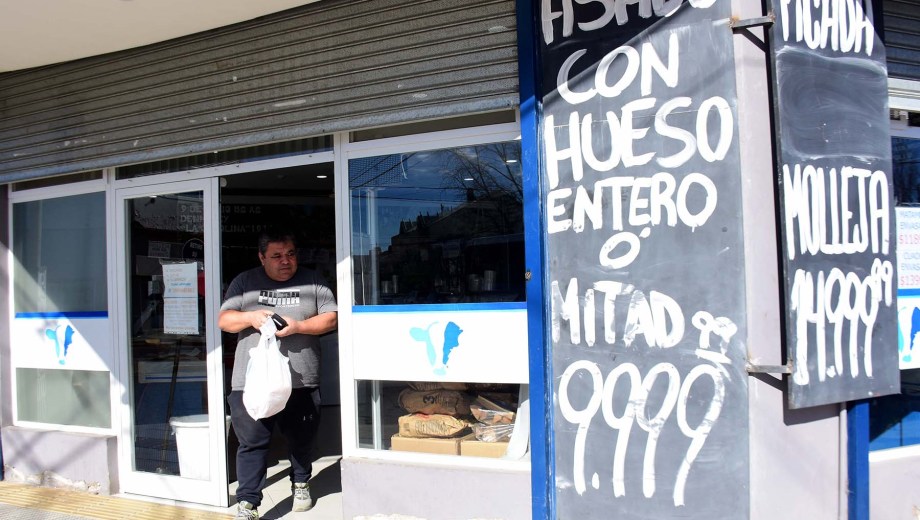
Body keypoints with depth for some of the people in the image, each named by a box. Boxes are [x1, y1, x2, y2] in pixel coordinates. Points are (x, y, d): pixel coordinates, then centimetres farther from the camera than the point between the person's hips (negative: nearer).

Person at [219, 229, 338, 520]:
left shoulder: (312, 281, 7)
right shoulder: (245, 282, 8)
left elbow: (331, 318, 2)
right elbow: (224, 320, 7)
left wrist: (298, 326, -14)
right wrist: (251, 317, -14)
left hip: (301, 382, 1)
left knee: (301, 440, 15)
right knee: (252, 443, -2)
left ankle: (301, 483, 39)